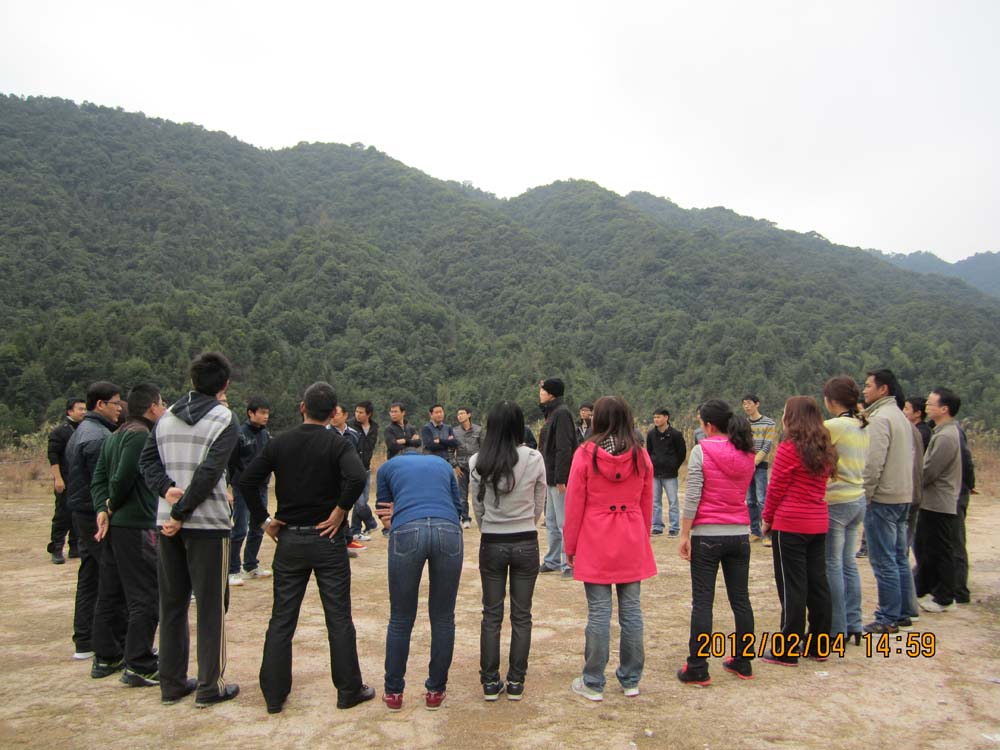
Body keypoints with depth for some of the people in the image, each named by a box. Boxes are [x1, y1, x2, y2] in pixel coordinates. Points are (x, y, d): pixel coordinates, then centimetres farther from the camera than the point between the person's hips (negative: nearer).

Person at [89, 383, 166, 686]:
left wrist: (103, 509, -1)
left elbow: (99, 478, 11)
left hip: (114, 525, 10)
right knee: (145, 596, -4)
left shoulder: (114, 437, 15)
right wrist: (112, 507, -4)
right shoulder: (141, 435, -15)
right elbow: (123, 477, -21)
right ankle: (139, 666, -1)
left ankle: (105, 657, 27)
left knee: (110, 593, 17)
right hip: (137, 526, -10)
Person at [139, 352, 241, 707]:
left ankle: (172, 683, 23)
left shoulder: (167, 417, 9)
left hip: (166, 522, 6)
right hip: (208, 523, -5)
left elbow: (147, 461, 5)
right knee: (211, 605, 5)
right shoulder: (224, 420, -10)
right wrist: (182, 512, -14)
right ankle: (210, 686, 11)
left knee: (172, 604, 15)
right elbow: (209, 473, -18)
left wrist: (167, 489, -8)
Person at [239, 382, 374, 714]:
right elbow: (356, 477, -27)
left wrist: (265, 518, 2)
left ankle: (274, 695, 18)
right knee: (339, 619, 7)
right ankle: (349, 690, 15)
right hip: (327, 539, -3)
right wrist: (340, 512, -14)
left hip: (289, 540, 3)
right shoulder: (337, 443, -8)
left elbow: (247, 481, -5)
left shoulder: (280, 443, 1)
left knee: (281, 620, 12)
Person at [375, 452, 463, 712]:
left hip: (406, 532, -1)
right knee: (443, 619, 14)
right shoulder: (442, 464, 32)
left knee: (400, 620, 13)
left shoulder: (388, 467, 28)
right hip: (449, 532, 1)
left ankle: (393, 693, 25)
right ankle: (436, 691, 25)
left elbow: (386, 518, 26)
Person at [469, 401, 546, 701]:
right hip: (526, 543, 0)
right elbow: (539, 506, 1)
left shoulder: (477, 462, -9)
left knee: (492, 615, 12)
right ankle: (516, 682, 18)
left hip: (491, 544, 1)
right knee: (521, 615, 11)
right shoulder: (534, 459, -11)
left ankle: (491, 682, 18)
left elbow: (477, 507, 2)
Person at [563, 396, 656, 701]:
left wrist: (569, 546, 4)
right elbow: (647, 504, 9)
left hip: (595, 544, -3)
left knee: (599, 611, 2)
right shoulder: (640, 454, 1)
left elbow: (574, 504, -5)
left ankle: (593, 683, 12)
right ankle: (631, 680, 21)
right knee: (631, 609, 10)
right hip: (632, 544, 3)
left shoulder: (586, 453, -8)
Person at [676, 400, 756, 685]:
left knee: (702, 602, 0)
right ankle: (743, 663, 23)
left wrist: (685, 534, -9)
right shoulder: (747, 453, 6)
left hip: (708, 534, -5)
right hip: (739, 533, 5)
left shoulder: (702, 450, -11)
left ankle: (697, 670, 3)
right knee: (740, 600, 13)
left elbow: (692, 496, -14)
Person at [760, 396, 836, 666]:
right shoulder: (824, 449, 8)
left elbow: (776, 488, -11)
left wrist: (766, 519, 1)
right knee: (818, 583, 13)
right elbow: (820, 485, 15)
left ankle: (788, 651, 7)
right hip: (818, 523, 7)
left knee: (792, 586, -1)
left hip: (790, 524, -7)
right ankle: (819, 646, 24)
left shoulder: (789, 448, -13)